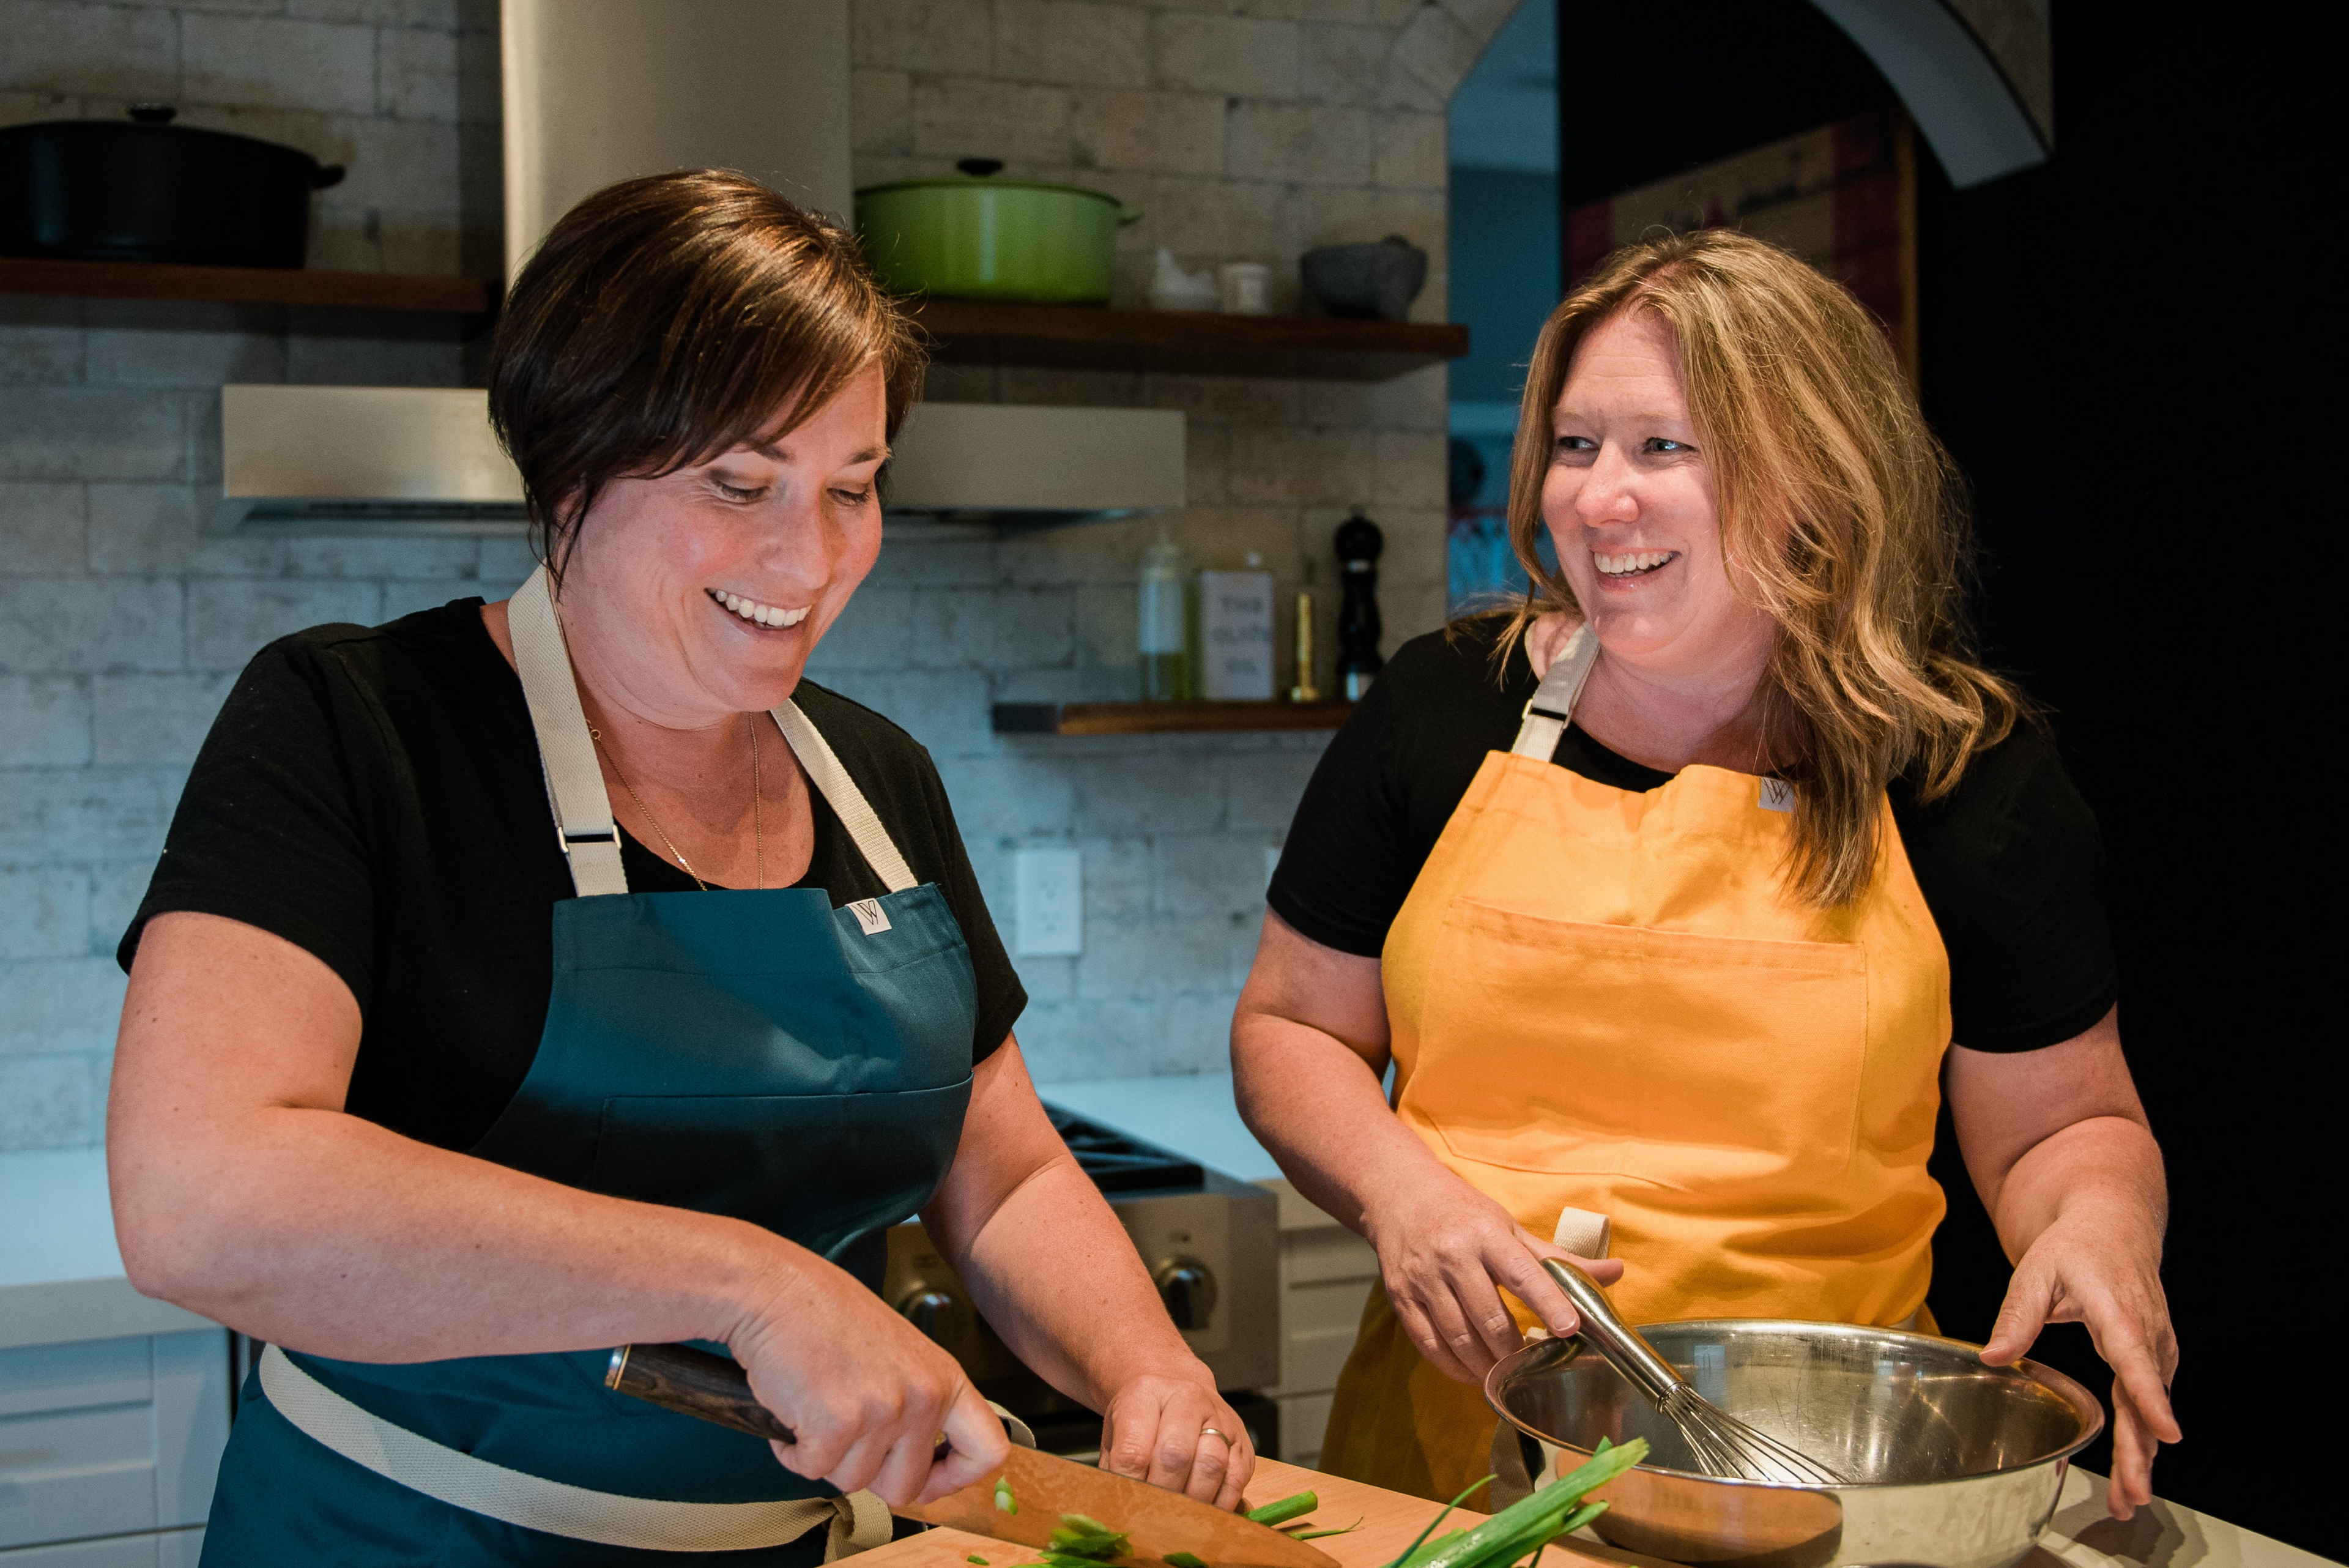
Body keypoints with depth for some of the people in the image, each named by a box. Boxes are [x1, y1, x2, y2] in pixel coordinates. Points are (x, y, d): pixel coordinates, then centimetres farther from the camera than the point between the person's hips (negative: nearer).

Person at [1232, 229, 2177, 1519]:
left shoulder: (1965, 774, -1)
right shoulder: (1443, 710, 1)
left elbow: (2061, 1123, 9)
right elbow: (1291, 1031, 9)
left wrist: (2099, 1228, -13)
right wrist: (1399, 1191, -9)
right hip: (1455, 1432, 0)